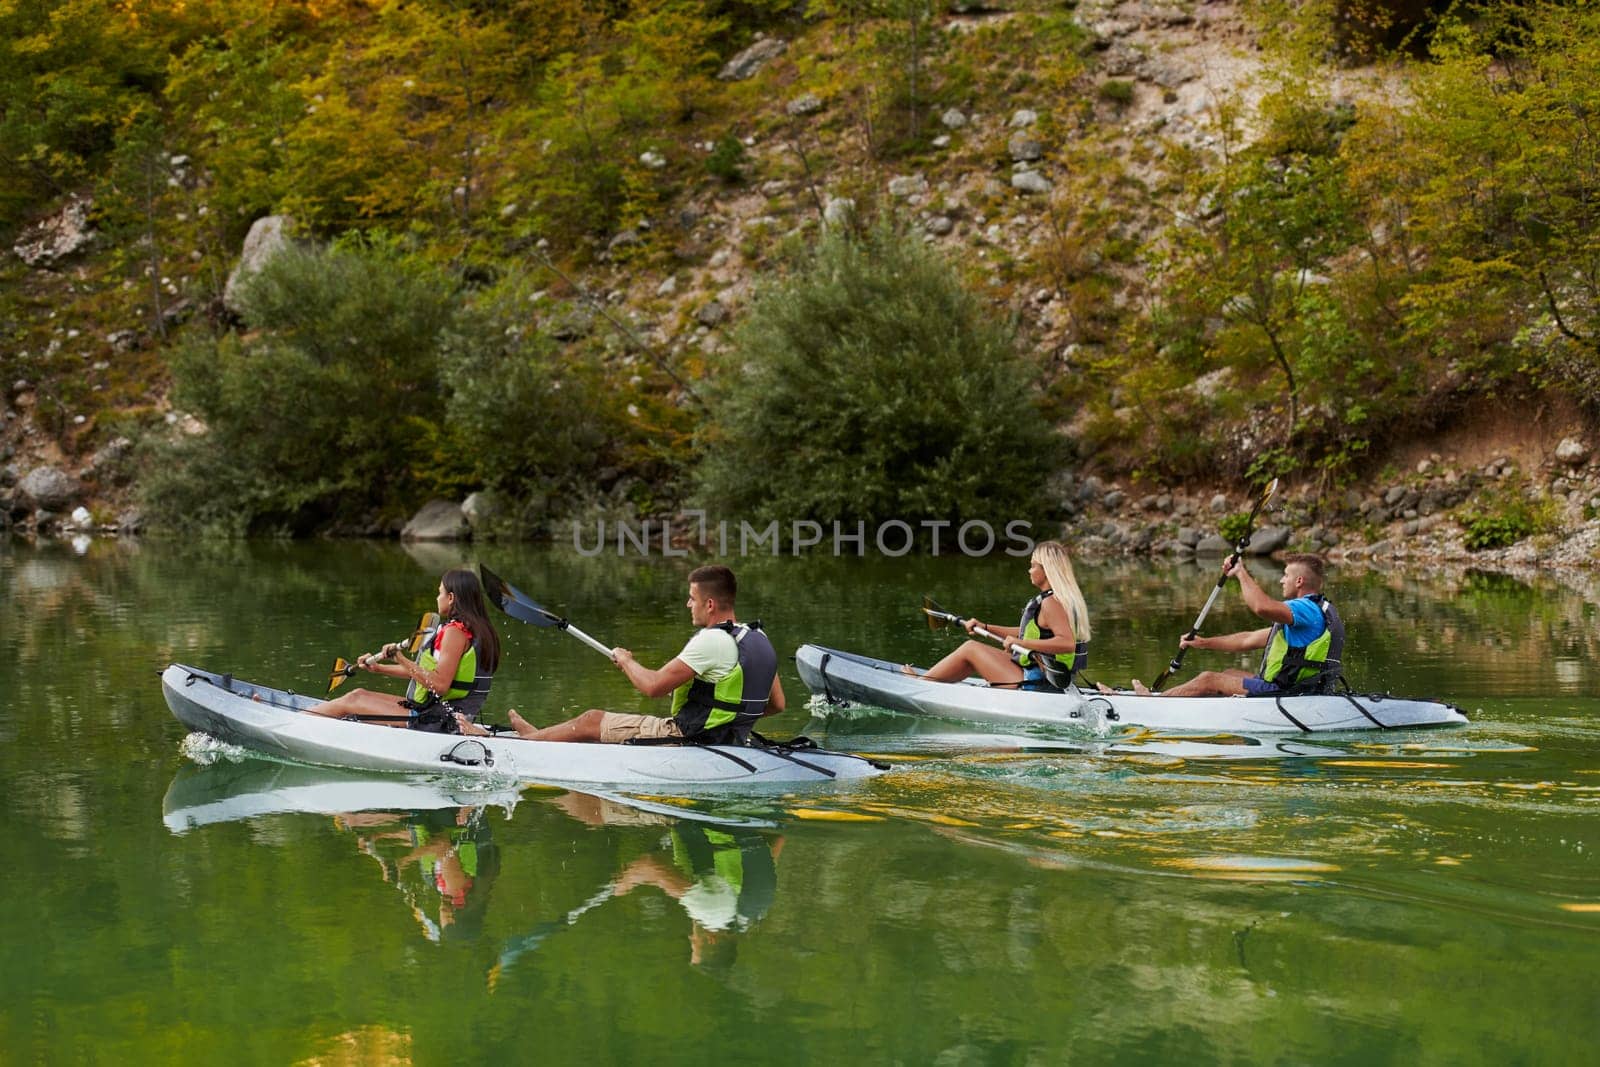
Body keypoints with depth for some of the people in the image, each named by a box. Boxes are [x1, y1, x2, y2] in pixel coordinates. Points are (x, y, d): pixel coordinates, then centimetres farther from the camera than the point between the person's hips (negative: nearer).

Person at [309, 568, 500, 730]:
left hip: (434, 724, -9)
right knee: (359, 694, 18)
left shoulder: (455, 632, -18)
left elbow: (440, 684, -27)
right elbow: (424, 672, 19)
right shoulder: (478, 630, 13)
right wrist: (379, 668, 23)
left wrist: (402, 660, -21)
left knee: (350, 702, 2)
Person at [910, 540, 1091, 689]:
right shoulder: (1065, 598, 12)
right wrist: (985, 627, 23)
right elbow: (1029, 633, 23)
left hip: (1033, 685, -10)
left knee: (970, 649, 1)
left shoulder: (1051, 603, -19)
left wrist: (1020, 642, -30)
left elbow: (1067, 643, -34)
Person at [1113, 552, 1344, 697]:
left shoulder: (1308, 610, -16)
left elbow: (1262, 607, -37)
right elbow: (1248, 640, 22)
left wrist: (1242, 572, -21)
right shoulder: (1311, 610, 20)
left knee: (1208, 680, -3)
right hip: (1287, 688, 10)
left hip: (1283, 693, -10)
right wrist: (1204, 643, 20)